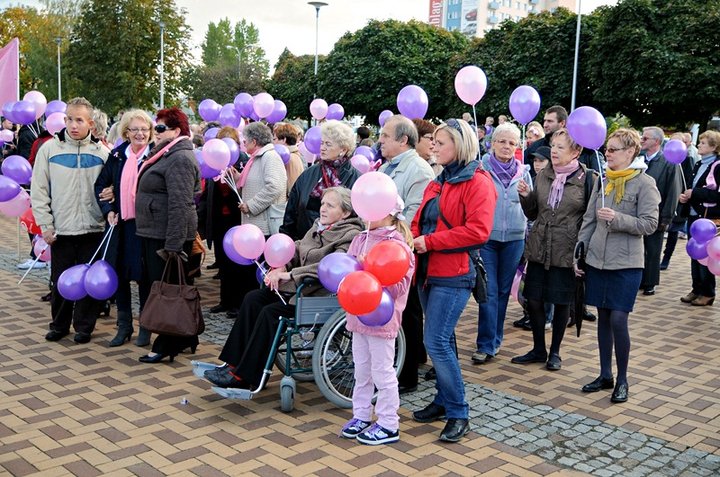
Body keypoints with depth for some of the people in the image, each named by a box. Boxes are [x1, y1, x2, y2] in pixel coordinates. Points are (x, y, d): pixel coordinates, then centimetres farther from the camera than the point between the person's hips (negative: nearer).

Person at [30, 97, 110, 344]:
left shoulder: (102, 152, 0)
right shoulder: (50, 148, -1)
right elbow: (39, 191, 0)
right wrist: (46, 225, -4)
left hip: (93, 229, 0)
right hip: (60, 230, 0)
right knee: (60, 281, 10)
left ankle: (84, 326, 22)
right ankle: (59, 324, 27)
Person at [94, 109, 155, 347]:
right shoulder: (117, 155, 7)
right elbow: (100, 184, 14)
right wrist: (108, 210, 2)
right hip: (120, 223, 4)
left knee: (144, 276, 3)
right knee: (119, 274, 9)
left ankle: (146, 327, 19)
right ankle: (124, 325, 24)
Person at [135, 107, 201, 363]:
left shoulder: (180, 159, -16)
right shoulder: (167, 155, 19)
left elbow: (180, 205, -23)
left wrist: (172, 244, -26)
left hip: (167, 236, -11)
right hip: (155, 234, 11)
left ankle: (167, 346, 5)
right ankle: (186, 338, 24)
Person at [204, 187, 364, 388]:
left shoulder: (351, 236, -12)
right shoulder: (318, 226, 16)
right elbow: (297, 250, 20)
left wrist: (291, 274, -25)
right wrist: (279, 268, -2)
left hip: (321, 295, -9)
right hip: (300, 287, 9)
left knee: (271, 312, -22)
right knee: (252, 298, -8)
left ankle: (244, 376, -13)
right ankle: (234, 363, -6)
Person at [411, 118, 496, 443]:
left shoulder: (477, 183, -10)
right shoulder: (438, 182, 16)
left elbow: (478, 230, -21)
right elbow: (419, 220, 18)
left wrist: (431, 242, -18)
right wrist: (413, 238, -5)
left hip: (453, 276, -8)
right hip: (428, 272, 8)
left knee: (436, 342, -11)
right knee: (441, 341, 15)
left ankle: (458, 414, 2)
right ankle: (443, 401, 28)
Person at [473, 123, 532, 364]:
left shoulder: (523, 172, 7)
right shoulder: (481, 169, -3)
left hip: (514, 239, 3)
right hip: (486, 238, -3)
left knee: (503, 290, 11)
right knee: (489, 291, -6)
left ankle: (494, 339, 24)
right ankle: (486, 344, 1)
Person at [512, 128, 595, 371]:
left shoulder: (587, 180, -6)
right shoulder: (542, 176, 7)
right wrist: (526, 196, -6)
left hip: (567, 251, -4)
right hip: (539, 248, 4)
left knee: (562, 302, 7)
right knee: (534, 299, 7)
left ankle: (555, 351, 25)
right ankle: (538, 349, 25)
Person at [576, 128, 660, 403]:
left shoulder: (645, 183, -6)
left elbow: (649, 224, -10)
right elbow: (588, 220, 10)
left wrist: (617, 218, -23)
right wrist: (578, 253, 6)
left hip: (625, 264, -5)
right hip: (597, 260, 5)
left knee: (618, 320, -6)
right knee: (603, 318, 10)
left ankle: (622, 380, 12)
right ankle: (605, 375, 23)